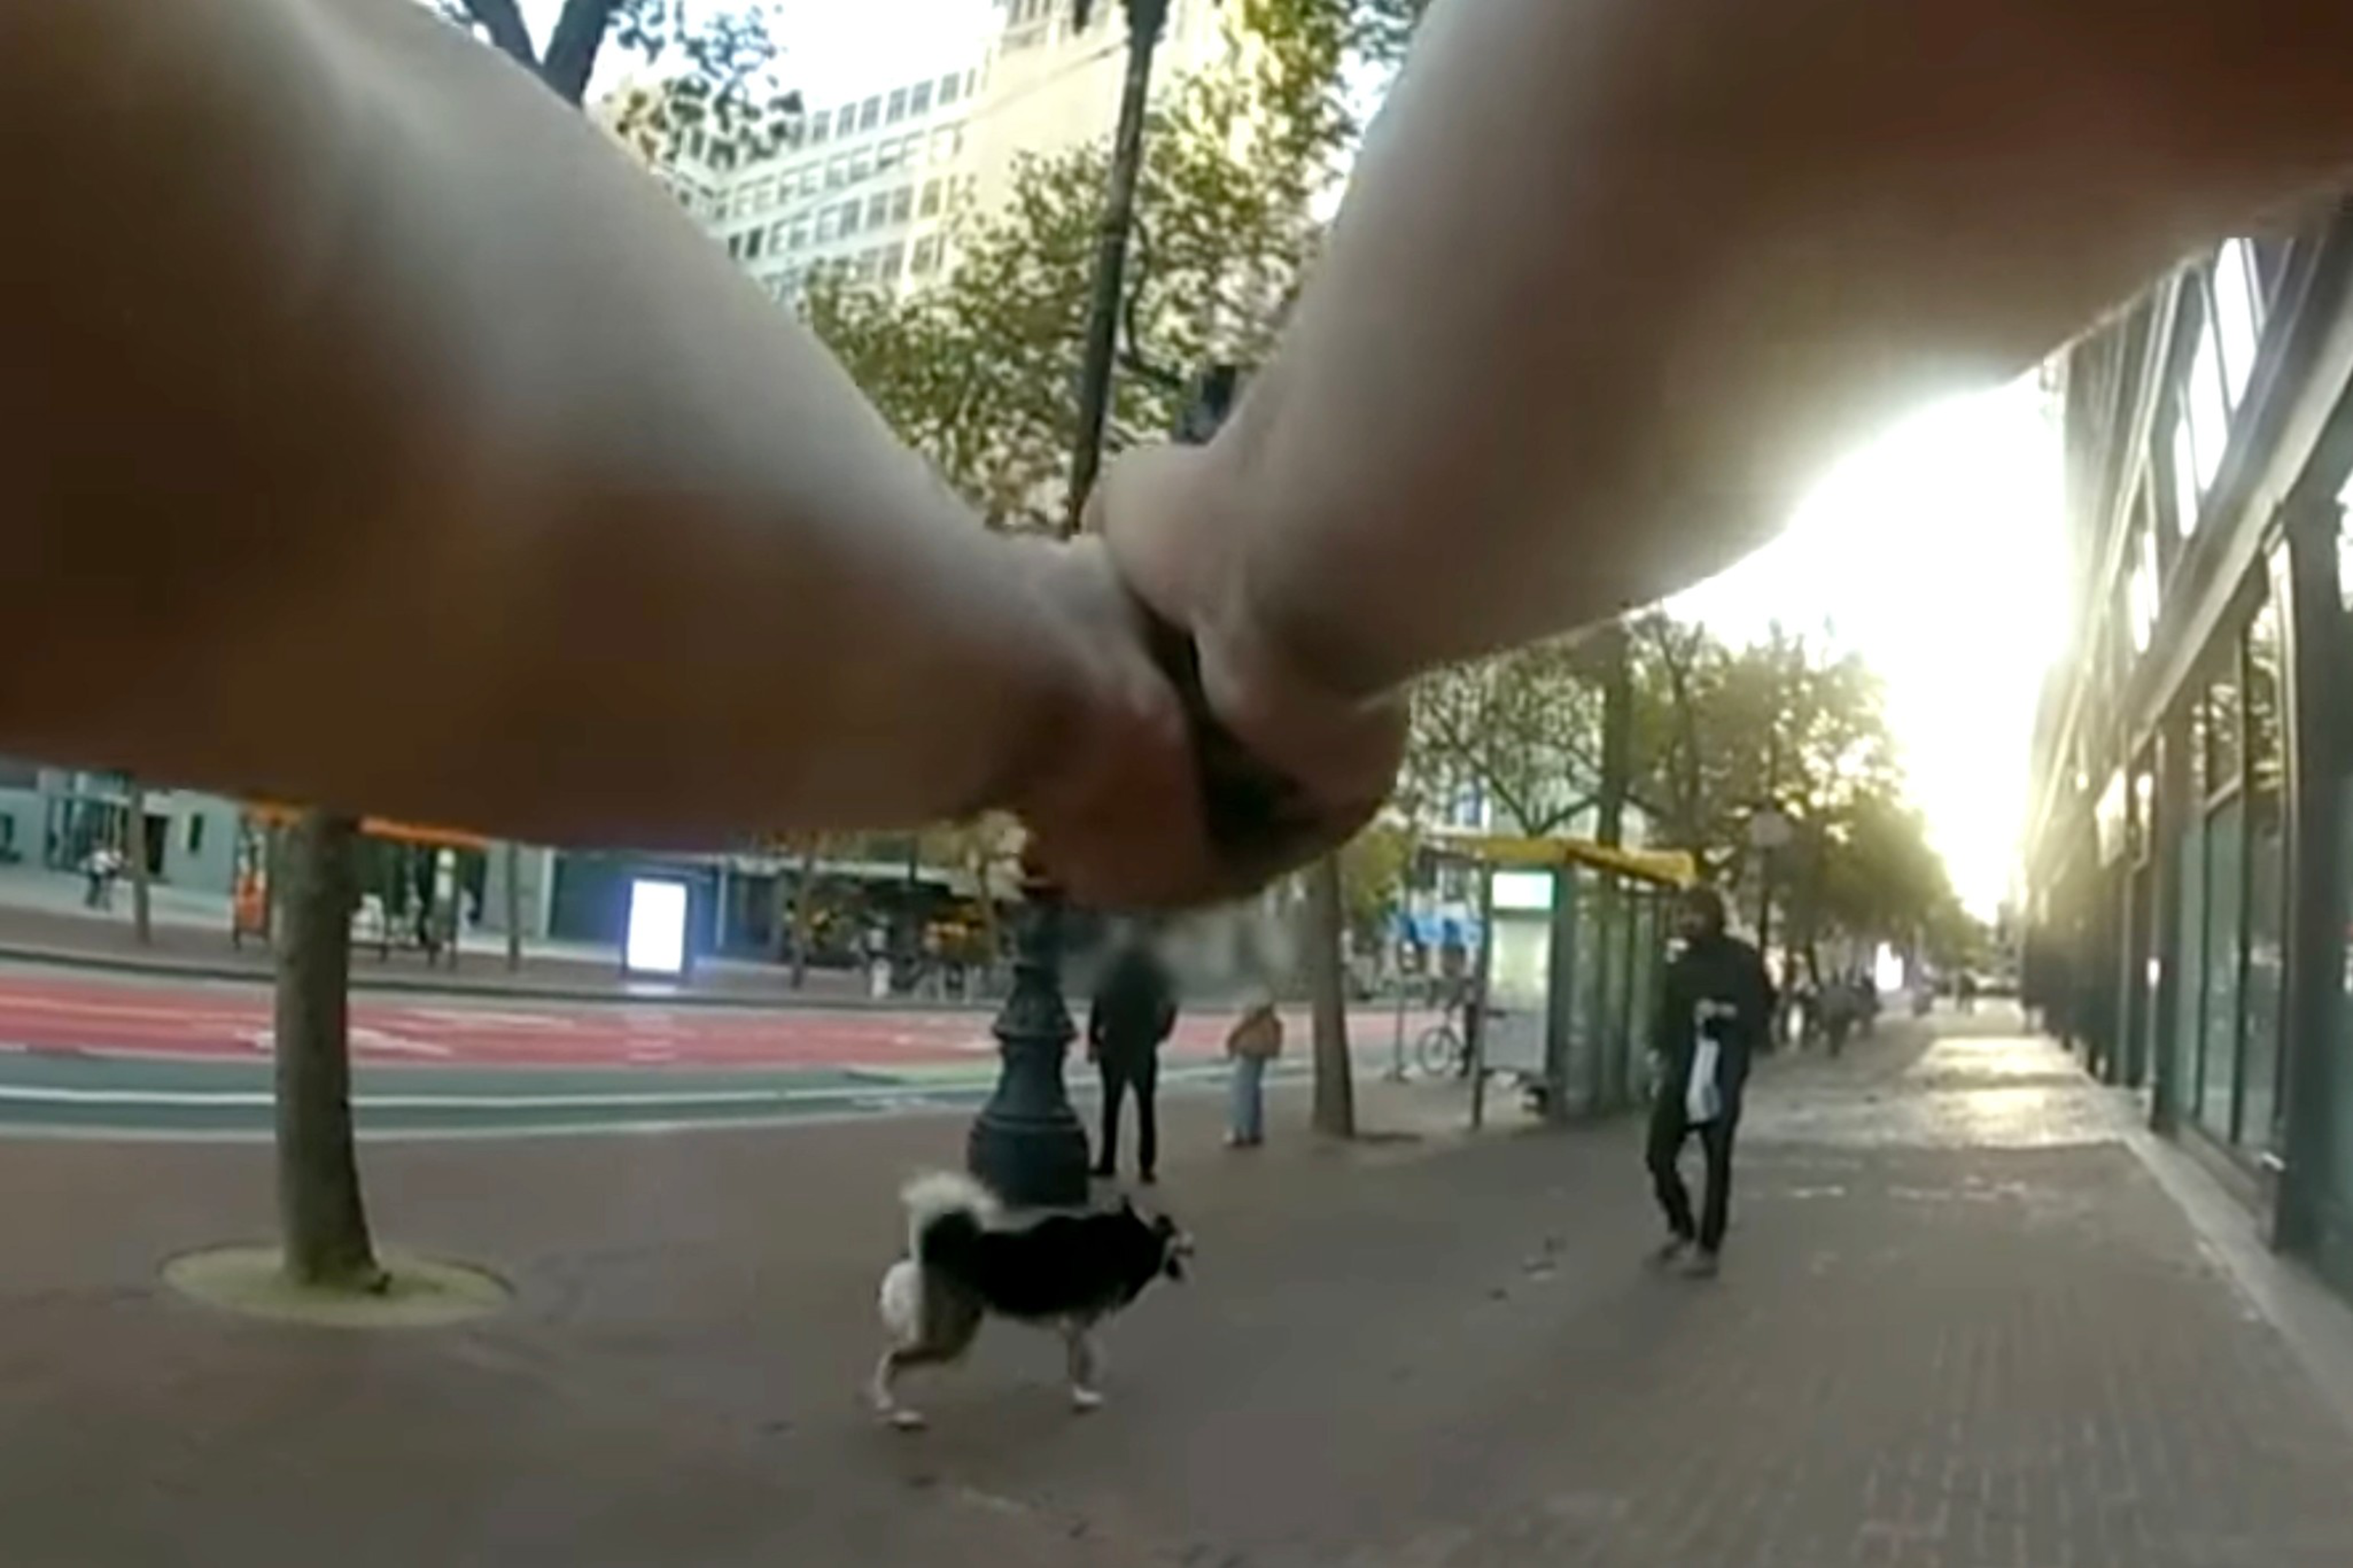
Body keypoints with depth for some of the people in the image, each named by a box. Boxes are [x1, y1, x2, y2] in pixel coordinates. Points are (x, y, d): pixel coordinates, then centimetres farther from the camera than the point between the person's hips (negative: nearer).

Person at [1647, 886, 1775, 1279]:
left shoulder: (1743, 960, -4)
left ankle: (1708, 1247, 10)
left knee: (1717, 1161, 1)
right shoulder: (1681, 964, 13)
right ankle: (1681, 1229, 21)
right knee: (1659, 1154, 1)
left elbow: (1760, 1014, -7)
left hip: (1722, 1073, -5)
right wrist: (1662, 1051, 3)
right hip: (1681, 1070, 5)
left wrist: (1723, 1013, -21)